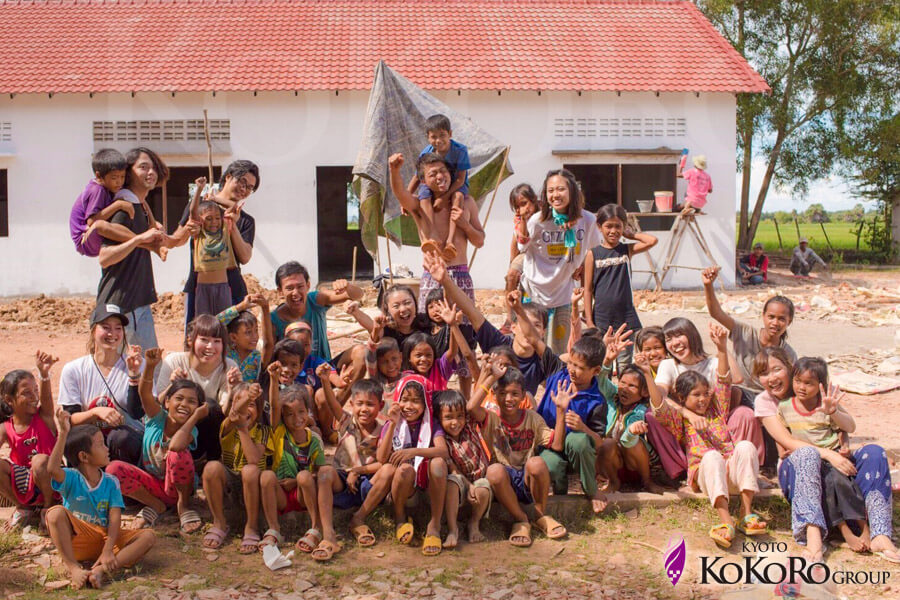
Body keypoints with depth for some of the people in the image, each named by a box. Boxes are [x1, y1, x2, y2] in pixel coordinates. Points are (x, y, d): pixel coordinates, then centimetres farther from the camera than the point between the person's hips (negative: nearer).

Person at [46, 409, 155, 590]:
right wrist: (63, 434, -40)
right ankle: (73, 568, -31)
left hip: (105, 537, 3)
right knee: (55, 513, -30)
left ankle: (101, 570, -38)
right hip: (76, 540, -2)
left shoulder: (111, 482, 1)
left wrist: (108, 550, -25)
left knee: (148, 537, -20)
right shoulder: (71, 478, -6)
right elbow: (53, 469, -31)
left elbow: (115, 518, -9)